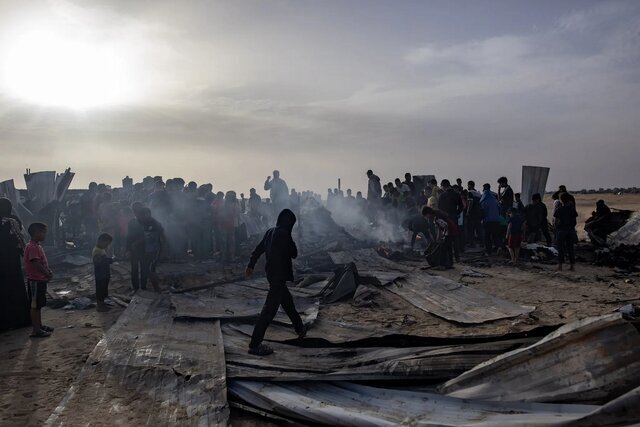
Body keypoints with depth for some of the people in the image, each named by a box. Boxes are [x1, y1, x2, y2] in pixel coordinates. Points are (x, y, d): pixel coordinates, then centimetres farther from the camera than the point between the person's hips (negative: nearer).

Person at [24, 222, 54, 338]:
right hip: (35, 281, -10)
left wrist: (48, 271, 3)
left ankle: (40, 326, 26)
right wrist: (48, 275, -15)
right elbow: (37, 264, -25)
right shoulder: (32, 247, -19)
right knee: (35, 305, -3)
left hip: (40, 280, 10)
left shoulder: (38, 246, 12)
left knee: (39, 305, 17)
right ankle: (35, 330, 2)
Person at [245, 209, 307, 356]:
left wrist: (251, 265, 23)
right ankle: (255, 345, -5)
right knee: (270, 308, -7)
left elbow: (258, 249, 14)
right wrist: (293, 244, 6)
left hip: (272, 272, 10)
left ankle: (300, 328, 44)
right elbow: (294, 254, -12)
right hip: (280, 275, -10)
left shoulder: (270, 232, 7)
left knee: (287, 301, 25)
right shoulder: (284, 234, -19)